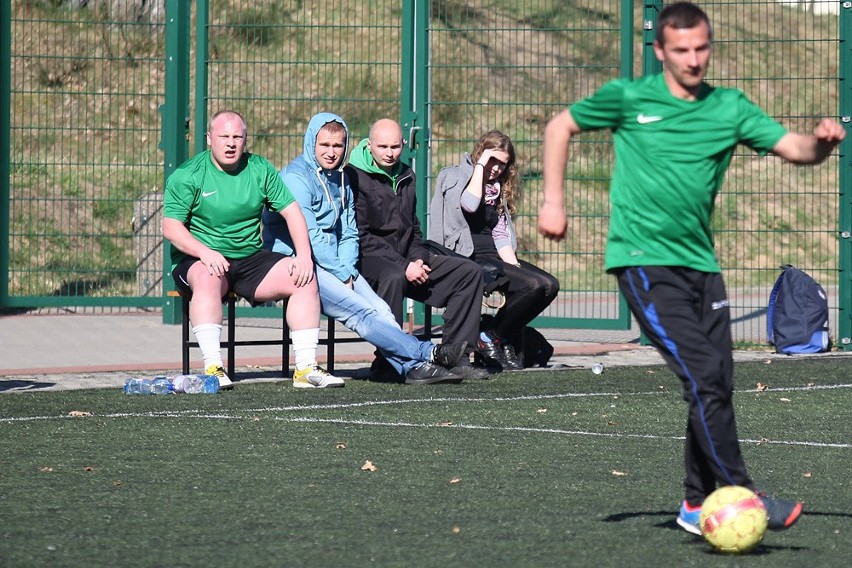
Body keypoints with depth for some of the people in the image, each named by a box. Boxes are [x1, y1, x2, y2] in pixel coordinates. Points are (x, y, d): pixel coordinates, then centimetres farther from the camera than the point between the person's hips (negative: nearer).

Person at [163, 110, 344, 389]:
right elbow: (171, 227, -10)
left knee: (305, 277, -16)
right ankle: (212, 368, -44)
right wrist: (204, 251, -28)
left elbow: (291, 211, 7)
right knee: (209, 278, -39)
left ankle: (305, 368, -16)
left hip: (251, 259, 4)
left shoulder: (260, 169, 9)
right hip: (198, 260, -4)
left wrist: (304, 255, -9)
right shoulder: (187, 175, -3)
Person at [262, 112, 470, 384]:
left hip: (336, 266, 8)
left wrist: (347, 269, -2)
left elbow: (349, 234, 17)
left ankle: (413, 366, -31)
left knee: (379, 308, -16)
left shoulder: (341, 180, 17)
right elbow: (309, 236, -15)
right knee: (362, 312, -23)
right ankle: (427, 354, -32)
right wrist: (343, 274, -12)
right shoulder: (296, 177, -9)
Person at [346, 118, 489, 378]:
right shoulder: (355, 177, -8)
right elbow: (361, 236, -15)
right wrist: (403, 267, -19)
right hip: (369, 259, -8)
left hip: (405, 259, 8)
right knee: (393, 277, -41)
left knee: (469, 271, -2)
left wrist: (417, 260, 1)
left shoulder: (406, 177, 17)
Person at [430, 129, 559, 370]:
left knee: (549, 285, -13)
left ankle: (501, 338, -5)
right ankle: (492, 338, -10)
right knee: (533, 285, -25)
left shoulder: (496, 189, 21)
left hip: (493, 257, 8)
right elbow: (470, 204, -22)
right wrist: (480, 166, -11)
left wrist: (514, 265, -2)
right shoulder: (453, 177, 0)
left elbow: (501, 235, 14)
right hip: (467, 258, -8)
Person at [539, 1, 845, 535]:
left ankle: (699, 504, 18)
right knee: (704, 375, -17)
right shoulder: (629, 98, -1)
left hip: (700, 263, 5)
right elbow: (560, 127, 12)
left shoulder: (729, 107, 7)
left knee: (718, 387, 4)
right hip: (644, 261, -5)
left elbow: (795, 147, 0)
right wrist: (554, 202, 5)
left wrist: (822, 141, -23)